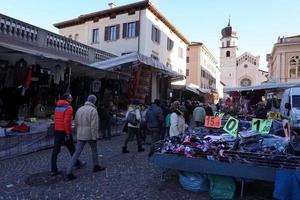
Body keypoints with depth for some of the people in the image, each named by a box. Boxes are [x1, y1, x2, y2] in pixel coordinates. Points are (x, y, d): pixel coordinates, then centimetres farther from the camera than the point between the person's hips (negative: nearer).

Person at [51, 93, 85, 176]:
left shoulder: (57, 107, 10)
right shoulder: (68, 108, -15)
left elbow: (56, 119, 14)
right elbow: (66, 121, -22)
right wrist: (68, 134, -18)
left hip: (57, 131, 7)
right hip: (65, 132, -7)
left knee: (55, 150, 7)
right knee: (71, 149, 11)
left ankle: (53, 170, 9)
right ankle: (77, 163, 29)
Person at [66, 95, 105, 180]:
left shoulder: (79, 109, 8)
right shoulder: (93, 110, -14)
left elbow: (76, 123, 13)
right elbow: (94, 125, -19)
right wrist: (94, 137, -14)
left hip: (80, 135, 5)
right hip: (90, 135, -5)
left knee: (77, 152, 5)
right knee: (94, 150, 17)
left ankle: (69, 172, 0)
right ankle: (96, 166, 33)